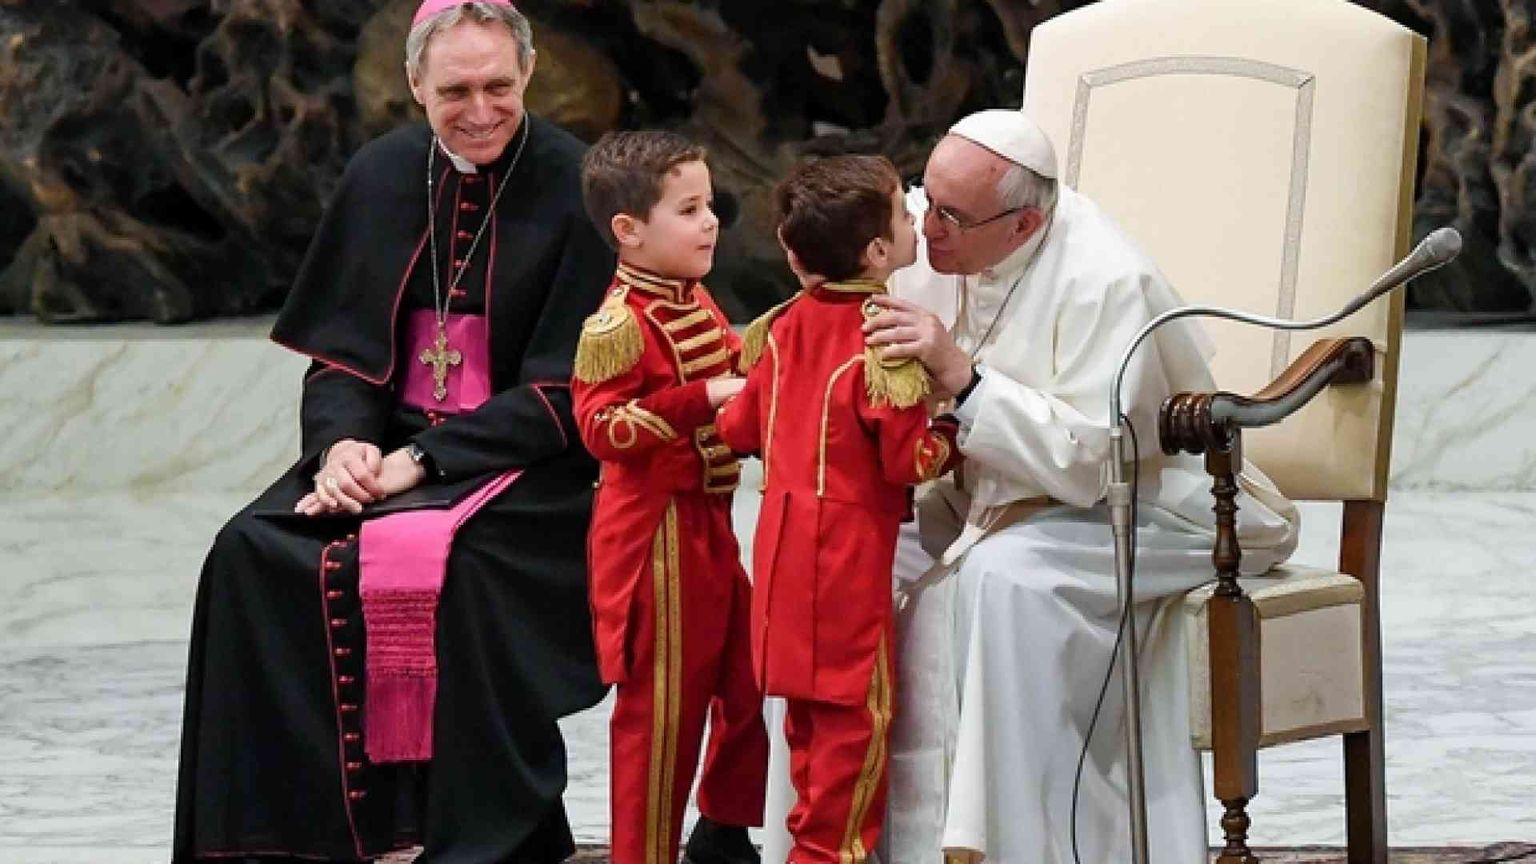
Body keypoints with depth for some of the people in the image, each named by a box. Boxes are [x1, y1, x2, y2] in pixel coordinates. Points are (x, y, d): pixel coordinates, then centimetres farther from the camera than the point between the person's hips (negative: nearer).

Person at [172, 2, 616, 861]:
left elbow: (565, 388, -10)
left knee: (454, 563, -36)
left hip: (524, 462, -5)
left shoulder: (575, 187, -7)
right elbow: (339, 347, 10)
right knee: (255, 553, -21)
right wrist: (343, 441, -12)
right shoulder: (382, 177, 7)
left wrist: (423, 461, -17)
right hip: (387, 445, 5)